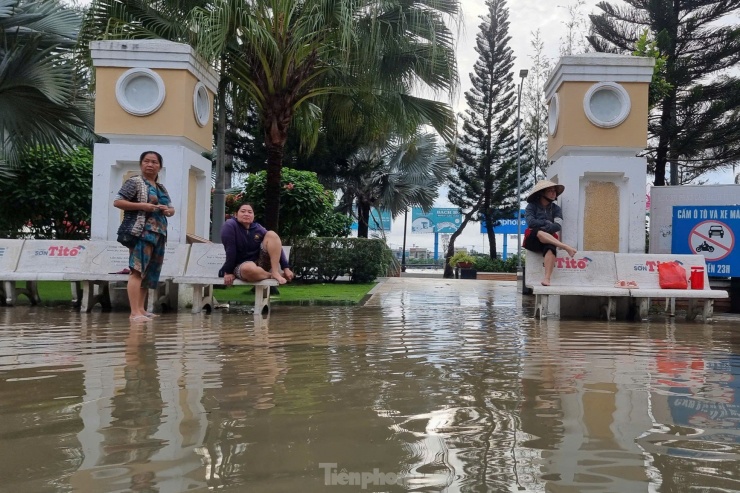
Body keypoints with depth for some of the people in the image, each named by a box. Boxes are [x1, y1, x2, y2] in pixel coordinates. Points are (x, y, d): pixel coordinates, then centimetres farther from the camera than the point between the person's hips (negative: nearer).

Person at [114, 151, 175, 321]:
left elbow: (172, 209, 26)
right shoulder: (135, 182, -1)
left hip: (159, 233, 8)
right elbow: (117, 202, -8)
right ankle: (134, 312, -20)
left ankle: (141, 309, 16)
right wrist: (142, 205, -16)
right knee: (138, 270, -15)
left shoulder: (161, 188, 21)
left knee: (150, 272, 9)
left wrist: (168, 210, 2)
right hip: (142, 232, -8)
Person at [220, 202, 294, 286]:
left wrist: (286, 268, -11)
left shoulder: (257, 228, 1)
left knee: (271, 234, -15)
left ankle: (276, 273, -23)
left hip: (260, 262, 5)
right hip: (241, 266, -5)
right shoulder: (230, 225, -11)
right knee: (249, 269, -43)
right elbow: (230, 250, -16)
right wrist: (229, 272, -18)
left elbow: (277, 247, -3)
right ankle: (272, 276, -13)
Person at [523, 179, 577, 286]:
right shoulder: (532, 206, 5)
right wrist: (547, 223, -5)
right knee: (539, 233, -37)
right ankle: (566, 247, -38)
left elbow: (558, 226, -5)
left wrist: (541, 227, -16)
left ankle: (547, 278, -47)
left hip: (548, 241, 1)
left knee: (551, 248, -35)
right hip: (532, 240, -1)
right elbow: (531, 222, -12)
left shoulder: (556, 208, 11)